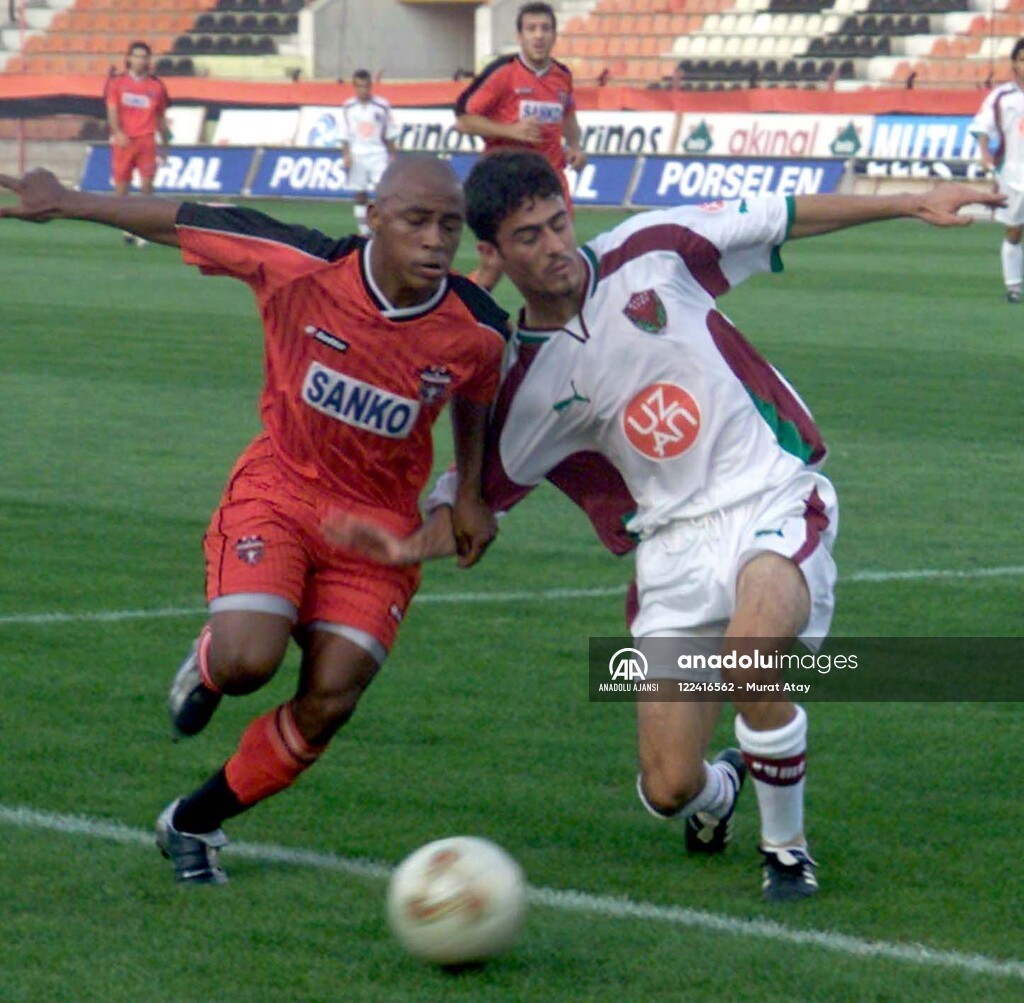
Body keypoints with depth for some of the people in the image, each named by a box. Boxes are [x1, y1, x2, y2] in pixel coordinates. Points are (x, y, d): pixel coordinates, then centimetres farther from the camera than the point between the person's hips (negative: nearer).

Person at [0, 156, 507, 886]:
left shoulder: (477, 331, -14)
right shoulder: (301, 267, -21)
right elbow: (184, 224, -8)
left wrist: (471, 497, 5)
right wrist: (66, 204, -4)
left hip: (379, 521, 2)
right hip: (280, 488, -2)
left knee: (329, 703, -7)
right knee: (248, 661, -25)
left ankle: (194, 824, 17)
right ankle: (207, 669, 16)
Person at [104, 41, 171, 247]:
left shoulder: (156, 85, 9)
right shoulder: (117, 83, 5)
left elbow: (161, 117, 15)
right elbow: (112, 111, -2)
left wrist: (166, 143, 15)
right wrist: (117, 133, -19)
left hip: (146, 140, 0)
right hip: (123, 141, 0)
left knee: (147, 182, -13)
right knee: (122, 185, 4)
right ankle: (127, 229, 17)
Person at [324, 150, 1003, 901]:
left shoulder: (650, 253, 0)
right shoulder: (522, 384, 0)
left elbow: (780, 220, 9)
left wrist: (913, 204, 10)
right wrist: (411, 546, -13)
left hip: (776, 497, -2)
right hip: (675, 543, 2)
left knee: (751, 649, -34)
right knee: (669, 789, -7)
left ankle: (786, 847, -7)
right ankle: (720, 788, 35)